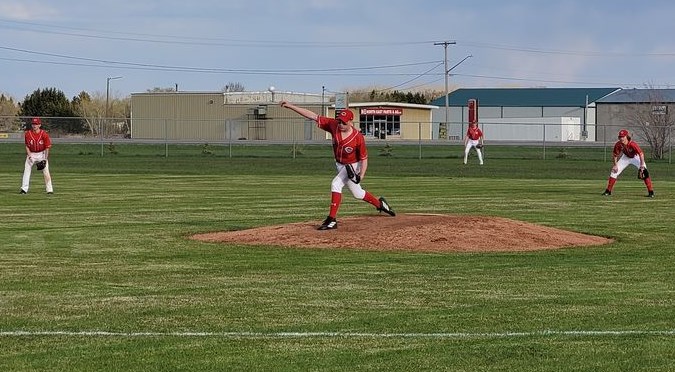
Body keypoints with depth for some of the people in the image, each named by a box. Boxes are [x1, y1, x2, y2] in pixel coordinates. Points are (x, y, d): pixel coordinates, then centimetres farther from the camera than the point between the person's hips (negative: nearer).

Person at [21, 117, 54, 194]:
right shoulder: (28, 134, -10)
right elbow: (27, 146, -2)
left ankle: (49, 189, -3)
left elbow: (47, 147, -11)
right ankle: (24, 189, 1)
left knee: (46, 171, -7)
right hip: (31, 153, 2)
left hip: (42, 154, -2)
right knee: (26, 170, -4)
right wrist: (29, 156, -14)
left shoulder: (44, 134, -16)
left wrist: (45, 159, -17)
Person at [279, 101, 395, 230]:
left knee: (336, 184, -24)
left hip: (353, 166, -6)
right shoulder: (333, 125, -18)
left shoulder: (358, 137, -28)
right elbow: (312, 115, -22)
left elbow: (364, 158, -17)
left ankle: (332, 220, -21)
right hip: (339, 165, 6)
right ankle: (379, 204, 44)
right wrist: (290, 106, -27)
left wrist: (361, 174, -31)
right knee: (357, 193, 19)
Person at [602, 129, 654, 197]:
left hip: (636, 158, -4)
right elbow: (615, 155, -8)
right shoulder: (618, 144, -24)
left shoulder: (633, 144, -38)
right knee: (614, 171, -1)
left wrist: (642, 164, -47)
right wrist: (615, 165, -11)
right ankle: (608, 191, 10)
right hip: (625, 157, 4)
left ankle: (651, 192, -15)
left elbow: (641, 154, -39)